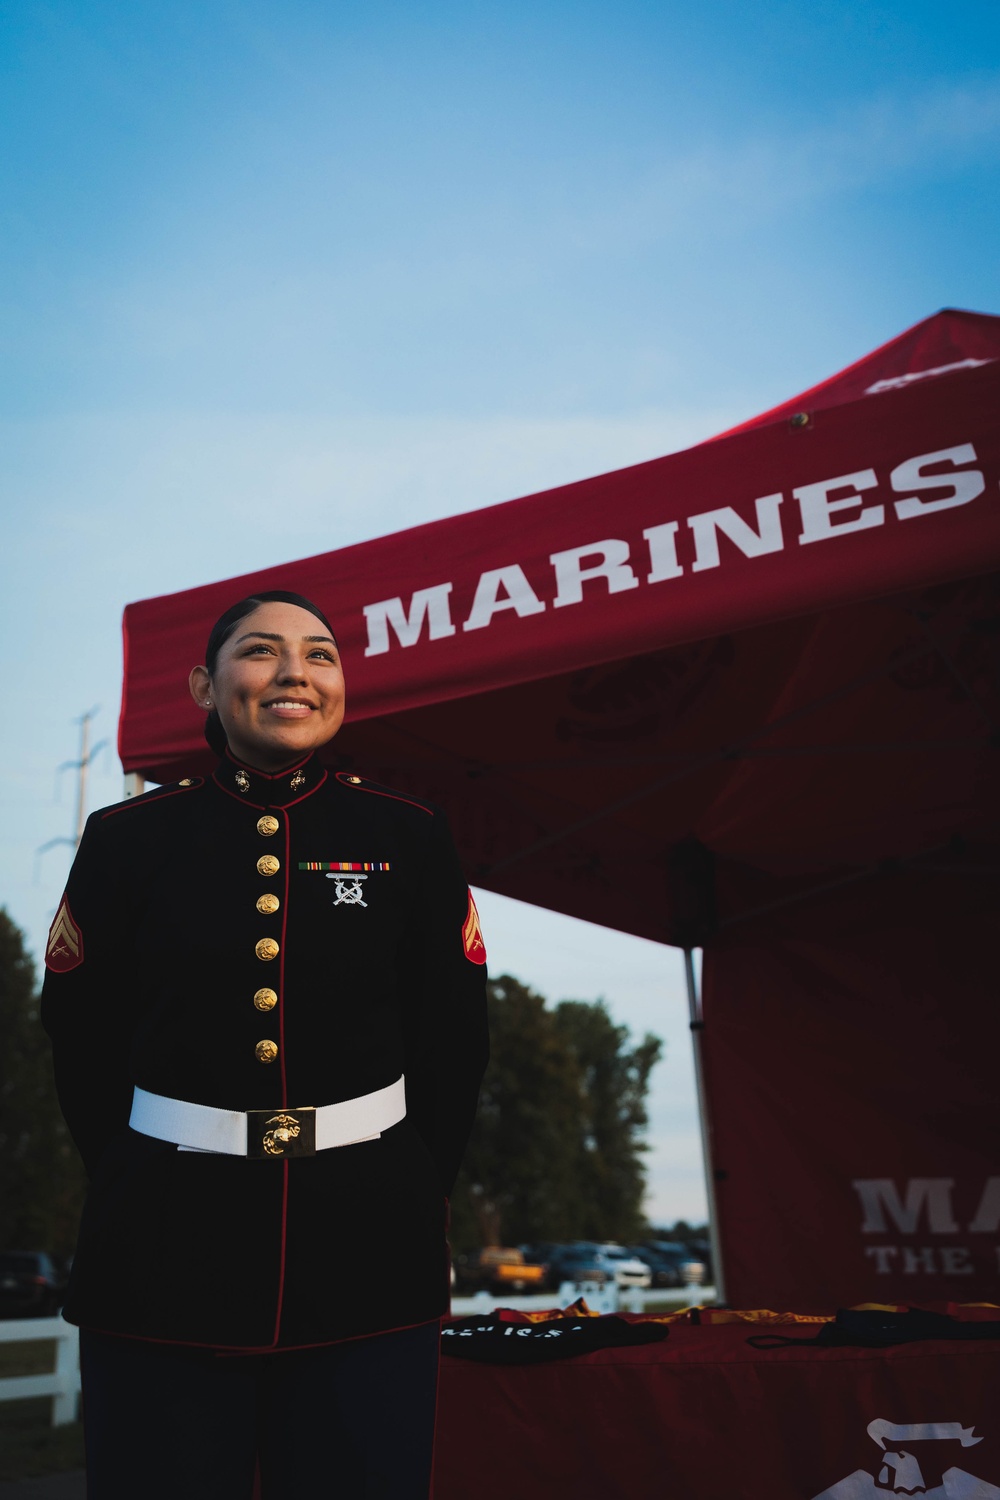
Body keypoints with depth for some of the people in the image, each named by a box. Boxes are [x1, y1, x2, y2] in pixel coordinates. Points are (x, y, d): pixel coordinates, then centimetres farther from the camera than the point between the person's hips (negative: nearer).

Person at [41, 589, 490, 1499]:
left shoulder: (408, 835, 2)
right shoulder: (131, 838, 2)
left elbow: (455, 1039, 5)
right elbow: (82, 1039, 7)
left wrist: (413, 1195, 2)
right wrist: (137, 1180, 4)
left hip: (367, 1256, 1)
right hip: (168, 1254, 0)